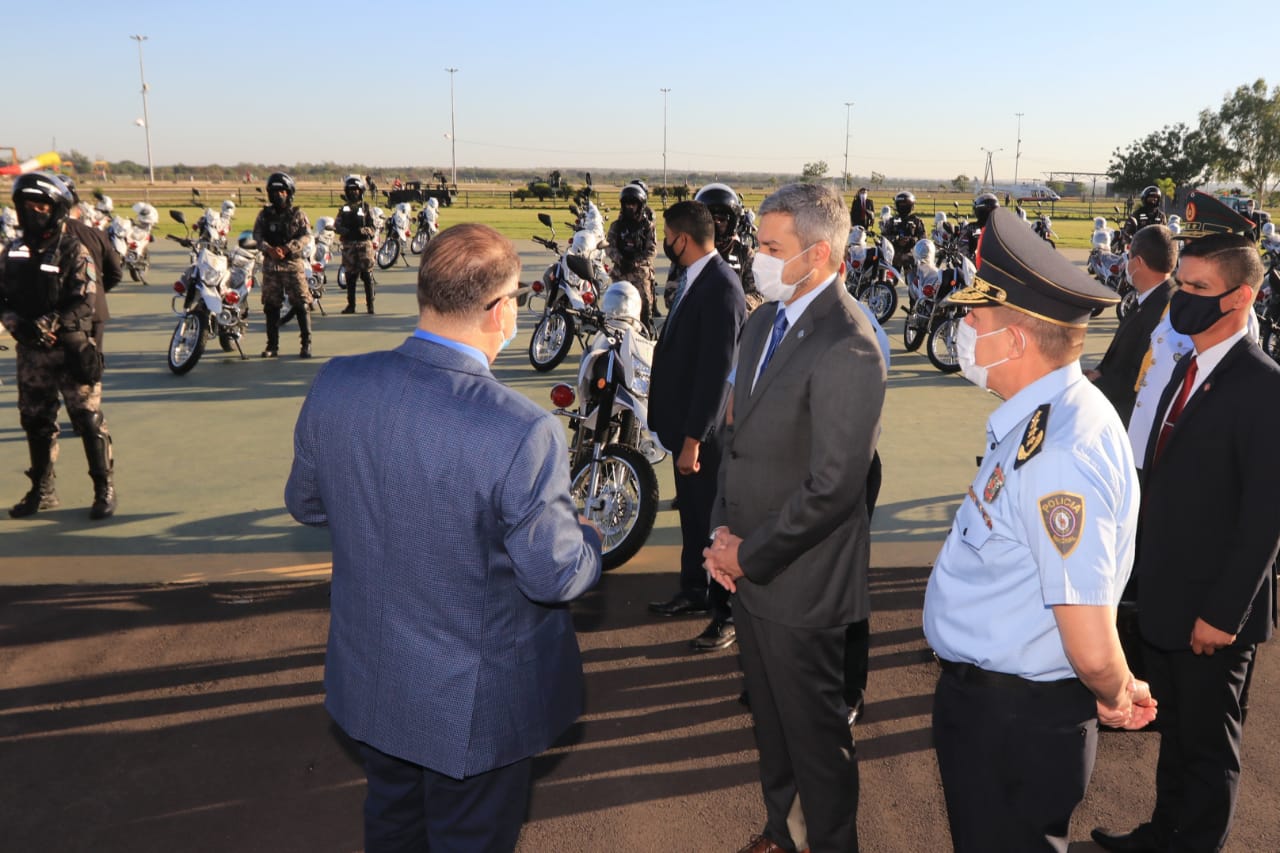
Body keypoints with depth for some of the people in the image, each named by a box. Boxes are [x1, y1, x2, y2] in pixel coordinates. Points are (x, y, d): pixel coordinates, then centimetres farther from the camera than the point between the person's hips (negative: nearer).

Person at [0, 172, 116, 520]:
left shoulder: (74, 250, -6)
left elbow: (84, 303, -14)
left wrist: (48, 324, -26)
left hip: (70, 349, -5)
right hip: (31, 351, 6)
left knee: (89, 421, -2)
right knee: (35, 422, 13)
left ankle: (105, 489, 7)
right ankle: (42, 490, 26)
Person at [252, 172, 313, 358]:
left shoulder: (297, 214, 4)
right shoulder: (265, 214, 9)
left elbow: (306, 234, -6)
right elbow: (257, 234, 2)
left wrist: (288, 248, -19)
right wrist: (269, 249, -18)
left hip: (293, 263, -2)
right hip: (270, 264, 2)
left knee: (302, 304, -6)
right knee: (271, 306, 6)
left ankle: (306, 344, -1)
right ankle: (272, 345, 13)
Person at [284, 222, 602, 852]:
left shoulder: (334, 386, -15)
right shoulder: (523, 433, -32)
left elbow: (306, 504, 2)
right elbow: (556, 577, -21)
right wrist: (588, 540, 1)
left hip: (368, 680, 5)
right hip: (473, 705, -5)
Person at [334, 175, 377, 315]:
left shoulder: (366, 208, 6)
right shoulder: (343, 209, 12)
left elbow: (373, 228, 0)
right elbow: (336, 226, 4)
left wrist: (362, 230, -19)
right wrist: (348, 232, -15)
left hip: (364, 244, -2)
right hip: (348, 245, 2)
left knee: (367, 275, -4)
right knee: (350, 276, 6)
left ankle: (370, 304, 2)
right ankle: (351, 304, 13)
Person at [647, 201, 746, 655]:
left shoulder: (721, 287, -22)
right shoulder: (696, 279, 8)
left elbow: (717, 369, -25)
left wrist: (694, 438, -24)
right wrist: (682, 432, 16)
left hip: (707, 429, -9)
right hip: (686, 421, 10)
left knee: (716, 521, 3)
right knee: (691, 513, 21)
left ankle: (729, 612, 18)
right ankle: (694, 592, 38)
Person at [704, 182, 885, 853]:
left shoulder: (846, 346, -23)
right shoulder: (765, 320, 6)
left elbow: (832, 485, -24)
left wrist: (747, 554, -15)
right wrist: (722, 529, 1)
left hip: (799, 583, -8)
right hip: (749, 566, 8)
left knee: (814, 732, 11)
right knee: (770, 717, 24)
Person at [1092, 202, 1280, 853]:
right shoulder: (1189, 369, 8)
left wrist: (1223, 613, -19)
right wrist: (1144, 573, 12)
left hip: (1213, 613, -8)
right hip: (1163, 600, 8)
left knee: (1208, 745, 11)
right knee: (1175, 730, 23)